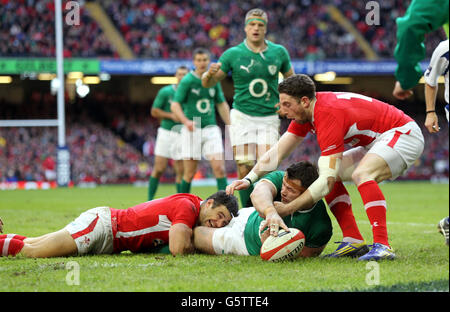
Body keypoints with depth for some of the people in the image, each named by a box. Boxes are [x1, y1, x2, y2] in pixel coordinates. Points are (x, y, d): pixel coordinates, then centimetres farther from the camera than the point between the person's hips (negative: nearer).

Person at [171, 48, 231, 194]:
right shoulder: (187, 81, -4)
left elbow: (222, 105, 19)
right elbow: (175, 105, -9)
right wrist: (186, 121, -25)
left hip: (211, 129, 3)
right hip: (192, 130, -3)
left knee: (219, 168, -10)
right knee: (189, 173, 1)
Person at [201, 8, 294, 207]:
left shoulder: (279, 52, 3)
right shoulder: (233, 54, -1)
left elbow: (291, 79, 19)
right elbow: (207, 84, 3)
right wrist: (210, 73, -19)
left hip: (269, 118, 1)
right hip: (242, 116, -1)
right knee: (245, 169, -8)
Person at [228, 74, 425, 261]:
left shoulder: (329, 115, -31)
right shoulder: (304, 113, -2)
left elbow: (327, 181, -32)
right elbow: (277, 152, 3)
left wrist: (287, 209, -29)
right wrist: (249, 179, -12)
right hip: (375, 143, 11)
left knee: (361, 174, -34)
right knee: (331, 172, 5)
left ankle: (382, 247, -36)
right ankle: (353, 240, 0)